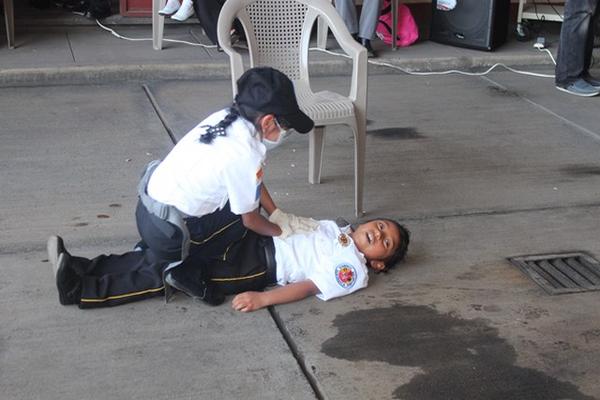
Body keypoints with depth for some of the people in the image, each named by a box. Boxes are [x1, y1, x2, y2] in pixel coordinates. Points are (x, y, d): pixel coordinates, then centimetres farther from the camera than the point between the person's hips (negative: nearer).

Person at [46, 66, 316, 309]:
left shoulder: (225, 117, 1)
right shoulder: (245, 154, -22)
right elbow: (250, 221, -7)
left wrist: (276, 214, 19)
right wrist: (281, 231, 12)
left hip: (149, 203, 9)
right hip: (167, 229, -9)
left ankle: (80, 270, 13)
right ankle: (82, 289, 1)